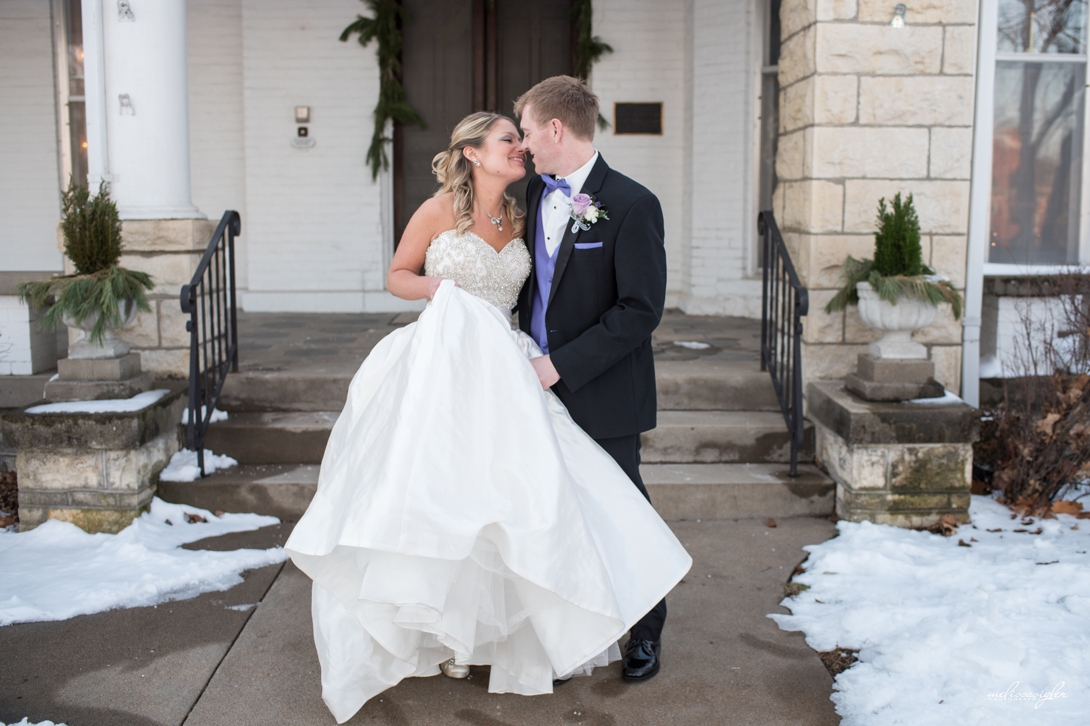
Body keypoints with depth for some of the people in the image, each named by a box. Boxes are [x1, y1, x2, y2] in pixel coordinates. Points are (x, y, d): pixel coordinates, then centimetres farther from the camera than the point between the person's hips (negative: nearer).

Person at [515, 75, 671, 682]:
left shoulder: (631, 205, -14)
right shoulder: (536, 195, 9)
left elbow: (642, 309, -17)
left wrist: (563, 364, -19)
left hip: (602, 394, -6)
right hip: (542, 385, 6)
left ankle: (646, 630, 27)